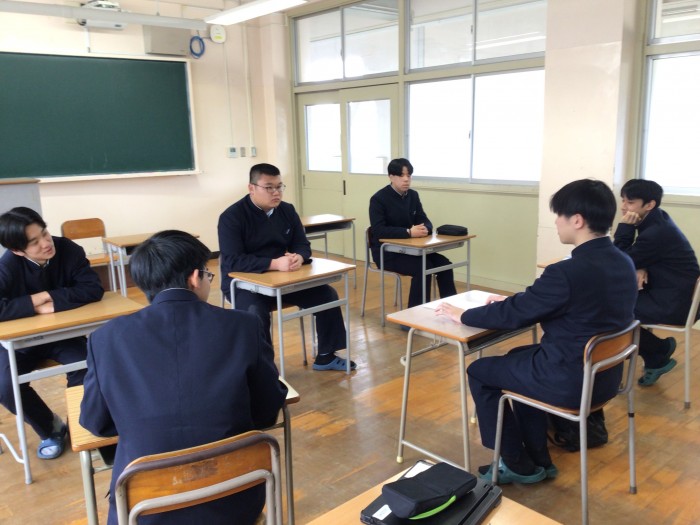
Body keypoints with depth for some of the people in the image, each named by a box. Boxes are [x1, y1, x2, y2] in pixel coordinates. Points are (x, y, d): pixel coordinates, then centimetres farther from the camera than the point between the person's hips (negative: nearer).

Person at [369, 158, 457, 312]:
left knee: (444, 263, -12)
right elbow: (378, 231, -23)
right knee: (423, 268, -28)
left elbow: (425, 220, 6)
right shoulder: (378, 199, -13)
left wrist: (425, 229, -20)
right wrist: (409, 232, -31)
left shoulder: (413, 195, 7)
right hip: (387, 252, -7)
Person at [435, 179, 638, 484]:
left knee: (479, 371, 10)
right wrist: (515, 300, 16)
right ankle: (537, 458, 30)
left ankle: (518, 464, 20)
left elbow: (514, 314, -16)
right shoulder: (623, 263, 1)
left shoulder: (568, 272, -27)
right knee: (519, 356, 29)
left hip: (571, 381, -9)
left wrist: (462, 315, -1)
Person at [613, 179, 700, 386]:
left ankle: (660, 353, 9)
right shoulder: (655, 220, 5)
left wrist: (624, 227, -19)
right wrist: (641, 269, -9)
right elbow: (638, 257, 13)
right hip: (667, 292, 10)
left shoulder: (657, 232, -24)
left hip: (674, 304, -10)